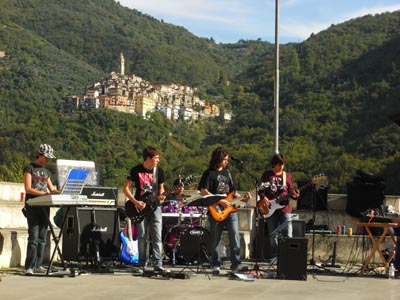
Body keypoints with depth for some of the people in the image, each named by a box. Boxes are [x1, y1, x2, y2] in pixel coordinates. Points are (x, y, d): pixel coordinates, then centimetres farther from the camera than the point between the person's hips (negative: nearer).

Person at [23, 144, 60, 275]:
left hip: (44, 206, 7)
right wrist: (44, 193, -20)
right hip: (32, 205, -6)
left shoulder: (46, 171, 19)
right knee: (33, 237, -13)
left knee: (42, 237, 4)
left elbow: (51, 188, 18)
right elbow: (28, 189, -10)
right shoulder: (29, 168, 0)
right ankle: (29, 267, -13)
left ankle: (38, 265, 9)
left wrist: (55, 191, -5)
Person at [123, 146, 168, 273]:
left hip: (155, 206, 2)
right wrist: (135, 202, -11)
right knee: (142, 237, 2)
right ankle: (142, 265, 12)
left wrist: (161, 196, -8)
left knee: (157, 237, -7)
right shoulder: (136, 170, -5)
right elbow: (126, 188, -2)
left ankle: (158, 265, -7)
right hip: (140, 207, -1)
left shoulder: (159, 170, 2)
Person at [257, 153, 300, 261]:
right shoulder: (266, 175, 7)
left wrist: (295, 194, -12)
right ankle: (275, 255, 15)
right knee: (273, 235, 6)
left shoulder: (287, 176, 10)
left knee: (287, 235, -8)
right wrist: (263, 197, -11)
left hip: (284, 208, 0)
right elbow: (260, 189, 7)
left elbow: (290, 191, 9)